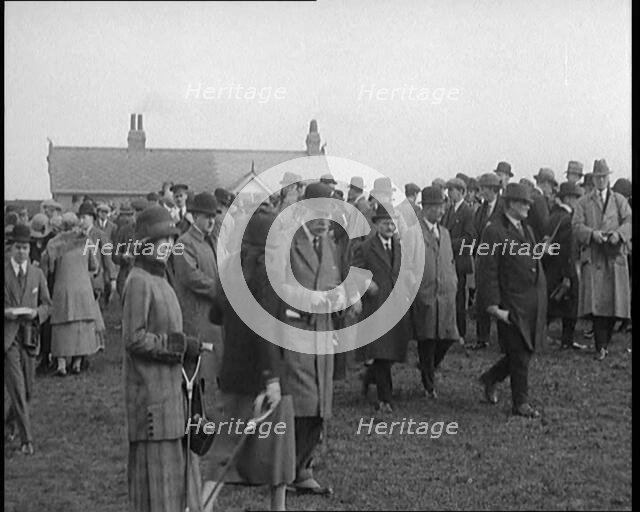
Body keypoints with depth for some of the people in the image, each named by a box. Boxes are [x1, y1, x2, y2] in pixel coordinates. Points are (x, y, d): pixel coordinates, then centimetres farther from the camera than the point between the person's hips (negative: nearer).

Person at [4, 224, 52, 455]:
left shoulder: (37, 274, 9)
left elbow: (47, 305, 12)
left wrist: (36, 312, -8)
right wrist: (5, 312, -16)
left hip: (28, 335, 4)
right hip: (6, 335, -3)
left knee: (28, 390, 9)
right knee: (16, 387, -10)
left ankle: (11, 420, 39)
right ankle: (26, 439, -7)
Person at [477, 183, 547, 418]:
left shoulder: (527, 229, 15)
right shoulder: (494, 232, -11)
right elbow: (487, 272, -14)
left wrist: (542, 298, 17)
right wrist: (494, 307, -17)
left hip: (534, 303, 8)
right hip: (512, 304, -8)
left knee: (526, 350, 13)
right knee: (519, 355, 0)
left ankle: (491, 378, 34)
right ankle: (520, 403, 14)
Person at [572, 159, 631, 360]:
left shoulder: (619, 200, 16)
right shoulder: (583, 202, 13)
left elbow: (629, 221, 2)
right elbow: (577, 226, 1)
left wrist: (619, 233, -18)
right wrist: (593, 233, -18)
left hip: (615, 255, 2)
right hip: (593, 256, -2)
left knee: (614, 300, 0)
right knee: (596, 301, -11)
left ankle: (605, 343, 14)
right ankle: (601, 346, -8)